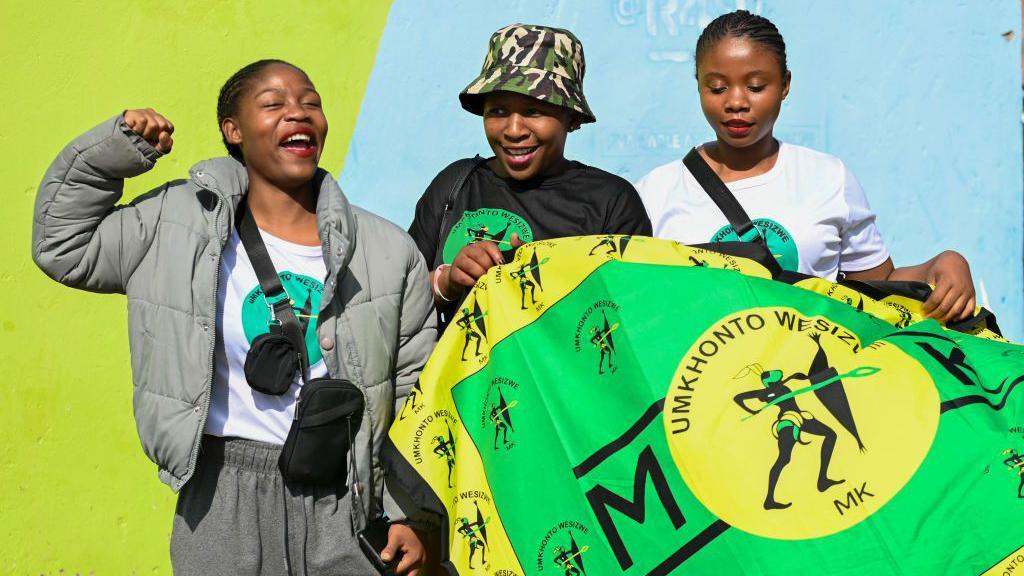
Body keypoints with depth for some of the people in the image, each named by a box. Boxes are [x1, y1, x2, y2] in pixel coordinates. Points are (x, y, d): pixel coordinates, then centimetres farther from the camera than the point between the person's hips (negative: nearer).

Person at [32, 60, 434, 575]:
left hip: (347, 501, 1)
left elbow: (415, 393, 4)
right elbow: (62, 247, 10)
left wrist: (407, 513, 0)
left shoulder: (388, 251, 2)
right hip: (226, 501, 0)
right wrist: (117, 148, 0)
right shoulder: (179, 224, 2)